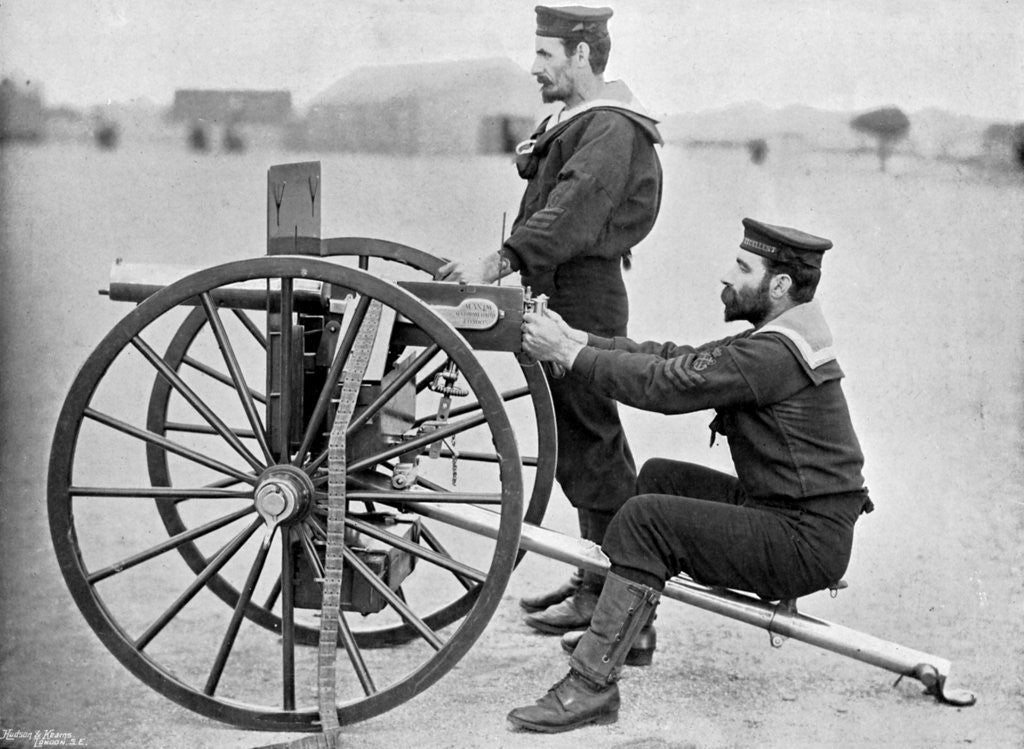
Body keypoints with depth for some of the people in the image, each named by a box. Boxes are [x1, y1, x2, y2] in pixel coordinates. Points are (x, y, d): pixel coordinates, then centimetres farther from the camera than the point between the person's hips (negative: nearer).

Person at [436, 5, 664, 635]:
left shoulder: (610, 129, -16)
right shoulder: (575, 120, 18)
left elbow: (572, 215, -30)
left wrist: (498, 264, -38)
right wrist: (534, 162, 3)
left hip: (584, 301, -11)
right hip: (564, 297, 11)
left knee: (587, 445, -6)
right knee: (581, 442, 15)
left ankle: (607, 593, 0)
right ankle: (598, 576, 24)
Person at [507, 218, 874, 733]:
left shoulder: (774, 353, -21)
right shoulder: (779, 338, 12)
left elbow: (665, 386, -22)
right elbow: (676, 361, 9)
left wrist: (570, 355, -14)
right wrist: (580, 340, 3)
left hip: (806, 544, -11)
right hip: (789, 514, 11)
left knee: (647, 518, -20)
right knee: (661, 476, 17)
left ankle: (590, 686, -18)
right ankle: (628, 630, 22)